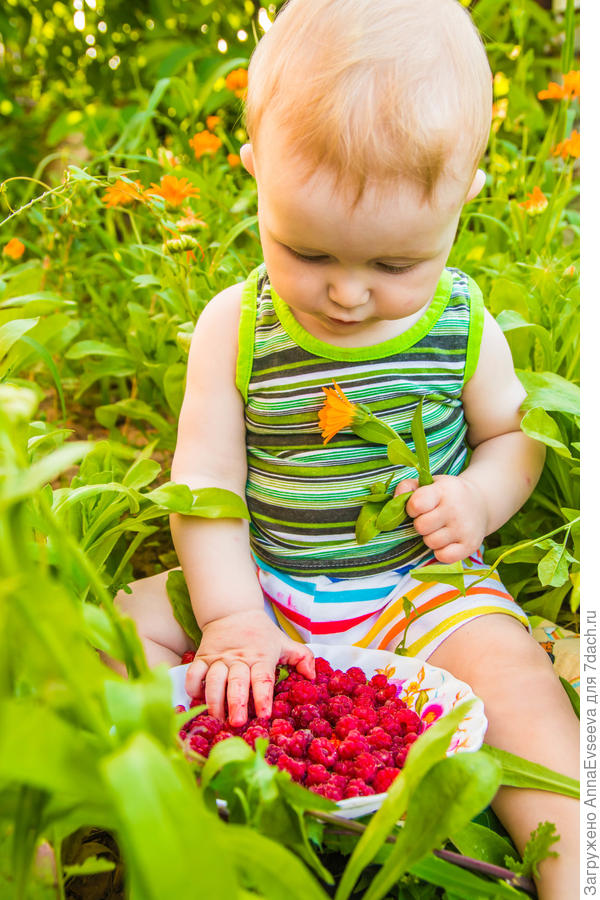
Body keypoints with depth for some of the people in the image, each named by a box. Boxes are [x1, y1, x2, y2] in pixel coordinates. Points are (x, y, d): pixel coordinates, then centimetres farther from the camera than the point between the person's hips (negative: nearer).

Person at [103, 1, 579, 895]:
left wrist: (478, 500, -14)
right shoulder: (235, 326, -8)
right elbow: (205, 480, -9)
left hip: (417, 585, -1)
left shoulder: (463, 325, -6)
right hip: (261, 582, 2)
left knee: (509, 663, -25)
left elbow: (513, 436, 9)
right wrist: (231, 618, -18)